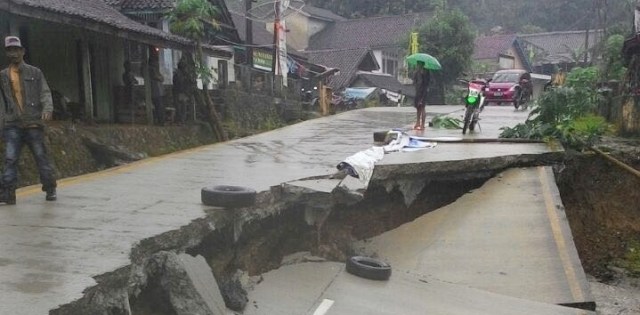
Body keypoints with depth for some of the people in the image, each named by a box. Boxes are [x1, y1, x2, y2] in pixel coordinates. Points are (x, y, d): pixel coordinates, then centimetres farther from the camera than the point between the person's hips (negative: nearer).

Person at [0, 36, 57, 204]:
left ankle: (50, 189, 13)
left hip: (34, 123, -1)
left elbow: (45, 93, 0)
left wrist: (47, 109, -16)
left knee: (41, 156, 4)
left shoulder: (35, 73, 8)